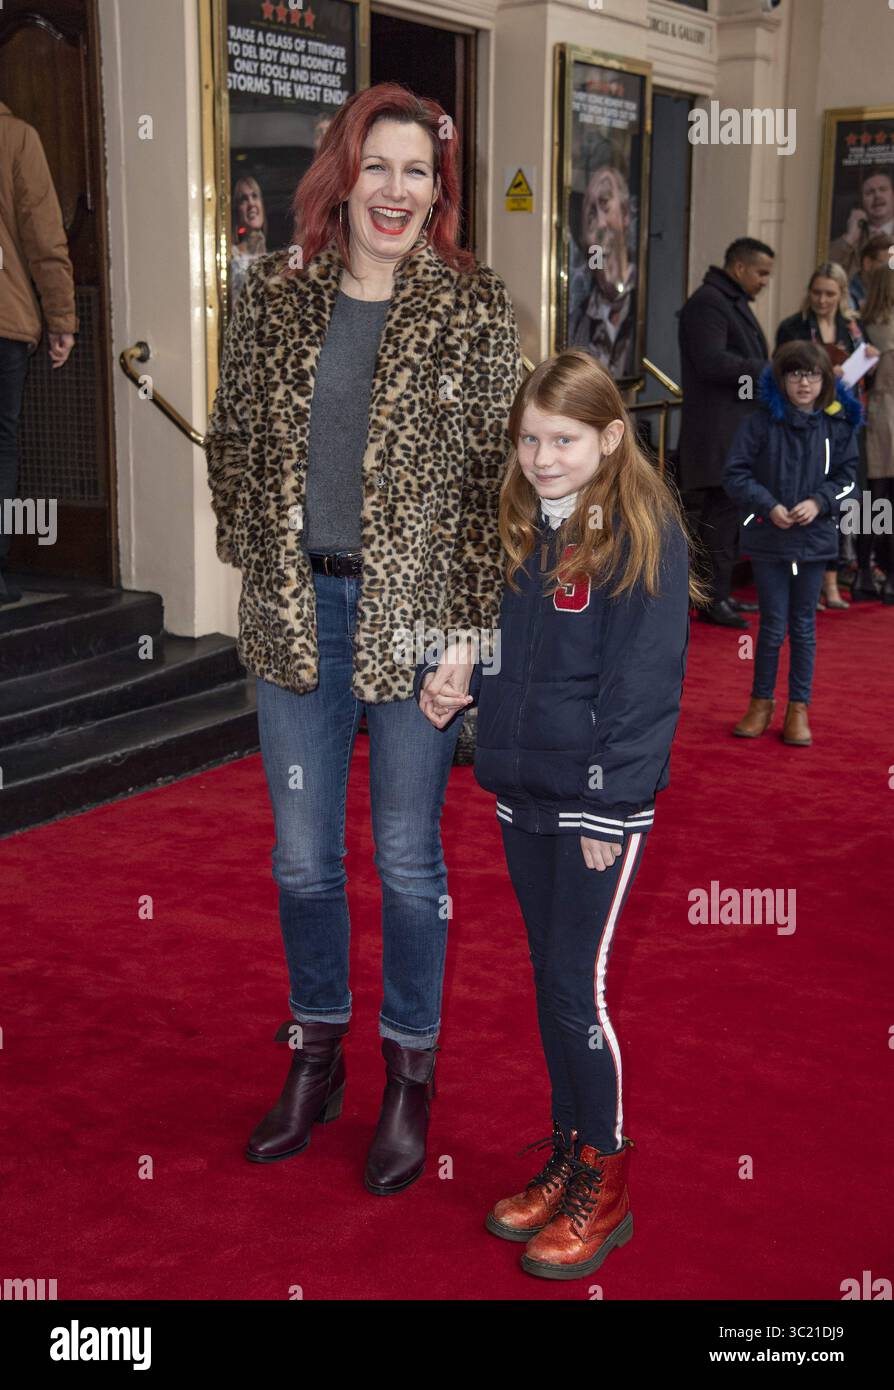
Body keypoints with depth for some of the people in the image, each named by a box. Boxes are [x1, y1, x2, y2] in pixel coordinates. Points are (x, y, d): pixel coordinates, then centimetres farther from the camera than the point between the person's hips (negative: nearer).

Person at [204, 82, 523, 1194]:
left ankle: (410, 1074, 27)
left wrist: (473, 622, -9)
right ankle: (314, 1056, 33)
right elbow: (232, 442, 12)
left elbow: (500, 468, -4)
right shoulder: (273, 295, 5)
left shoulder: (475, 309, -3)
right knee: (302, 859, 13)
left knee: (408, 860, 9)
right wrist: (255, 565, 6)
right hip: (294, 612, 3)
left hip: (415, 617, -3)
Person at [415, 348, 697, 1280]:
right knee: (547, 980, 14)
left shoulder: (645, 535, -12)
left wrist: (610, 803, -17)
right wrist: (453, 681, 1)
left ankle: (604, 1186, 15)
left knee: (579, 986, -2)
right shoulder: (519, 528, 9)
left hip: (600, 799, -7)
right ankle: (568, 1157, 30)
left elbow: (644, 680, -15)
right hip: (520, 789, 7)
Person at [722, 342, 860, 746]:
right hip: (767, 537, -1)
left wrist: (819, 502, -12)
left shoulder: (838, 425, 0)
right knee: (773, 625, 3)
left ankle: (798, 708, 19)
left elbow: (846, 477, 6)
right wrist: (768, 506, -14)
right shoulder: (761, 422, -5)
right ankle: (762, 701, 20)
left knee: (804, 626, 9)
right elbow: (735, 474, -3)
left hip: (815, 537, 1)